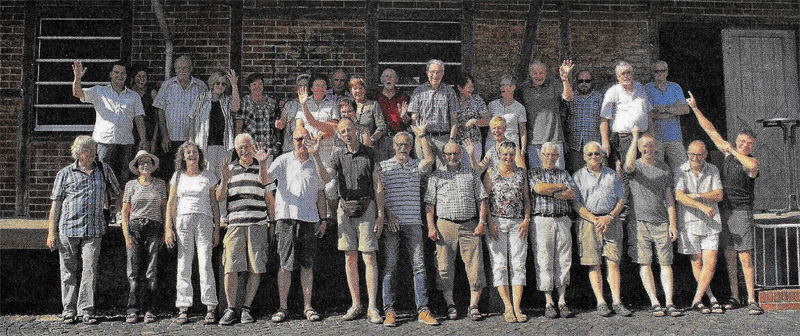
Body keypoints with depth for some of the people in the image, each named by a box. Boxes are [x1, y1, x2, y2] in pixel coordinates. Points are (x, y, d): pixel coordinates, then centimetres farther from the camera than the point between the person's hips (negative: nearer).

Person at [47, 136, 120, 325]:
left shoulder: (104, 170, 10)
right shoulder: (65, 174, 5)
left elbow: (117, 193, 19)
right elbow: (56, 203, 5)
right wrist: (51, 232, 0)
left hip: (93, 230, 1)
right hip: (67, 229, 0)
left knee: (90, 269, -6)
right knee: (68, 270, 4)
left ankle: (85, 310, 0)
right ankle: (69, 311, 13)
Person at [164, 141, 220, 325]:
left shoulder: (208, 176, 10)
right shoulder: (178, 176, 14)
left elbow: (214, 203, 10)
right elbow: (171, 203, 12)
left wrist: (217, 229, 3)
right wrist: (168, 228, 2)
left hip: (204, 220, -2)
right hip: (183, 221, 2)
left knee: (205, 263, -11)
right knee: (183, 265, -3)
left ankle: (210, 308, -10)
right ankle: (183, 309, 0)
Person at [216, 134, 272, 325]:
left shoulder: (262, 169, 10)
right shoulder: (230, 168, 14)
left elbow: (270, 198, 6)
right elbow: (220, 198, 7)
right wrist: (225, 180, -8)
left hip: (258, 225, 0)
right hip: (235, 225, 1)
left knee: (256, 269, -2)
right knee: (231, 268, -6)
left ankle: (246, 309, 7)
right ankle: (230, 310, 2)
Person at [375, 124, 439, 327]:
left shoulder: (417, 166, 15)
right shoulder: (383, 166, 9)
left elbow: (429, 160, -7)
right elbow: (379, 190, -1)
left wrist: (422, 136, -3)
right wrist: (385, 213, -13)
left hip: (413, 223, 2)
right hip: (390, 224, -2)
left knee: (419, 265, -4)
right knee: (390, 266, -2)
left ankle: (423, 310, -4)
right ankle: (389, 311, 1)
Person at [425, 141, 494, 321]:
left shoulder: (472, 174, 14)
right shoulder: (436, 176, 11)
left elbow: (482, 199, 11)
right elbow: (429, 203, 6)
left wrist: (482, 222, -1)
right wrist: (431, 226, -4)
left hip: (470, 225, 0)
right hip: (445, 225, 0)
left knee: (475, 266, -5)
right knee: (445, 267, 1)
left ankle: (474, 306, 0)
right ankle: (450, 305, 11)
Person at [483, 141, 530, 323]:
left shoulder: (521, 172, 13)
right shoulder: (491, 172, 6)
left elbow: (526, 198, 13)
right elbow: (484, 198, 2)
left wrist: (526, 219, 0)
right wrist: (489, 221, -8)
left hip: (518, 224, 2)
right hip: (497, 222, -2)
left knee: (518, 264, -2)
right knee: (499, 264, -5)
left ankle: (517, 307, 0)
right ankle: (508, 307, -1)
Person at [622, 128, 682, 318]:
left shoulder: (664, 168, 13)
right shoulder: (635, 166, 4)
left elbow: (668, 197, 13)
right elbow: (628, 165, -24)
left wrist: (672, 224, 5)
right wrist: (635, 137, -18)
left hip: (661, 222, 3)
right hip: (640, 222, -2)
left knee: (666, 263, -1)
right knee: (645, 263, -4)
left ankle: (669, 303, -1)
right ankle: (654, 303, 0)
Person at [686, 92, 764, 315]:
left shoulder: (751, 162, -5)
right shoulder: (728, 154, 10)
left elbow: (752, 166, -32)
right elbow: (711, 130, 13)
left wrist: (733, 151, -20)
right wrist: (695, 108, 15)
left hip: (742, 211, -5)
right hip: (724, 210, 5)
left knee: (745, 257, -8)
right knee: (729, 256, 7)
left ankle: (751, 300, -6)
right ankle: (734, 297, 14)